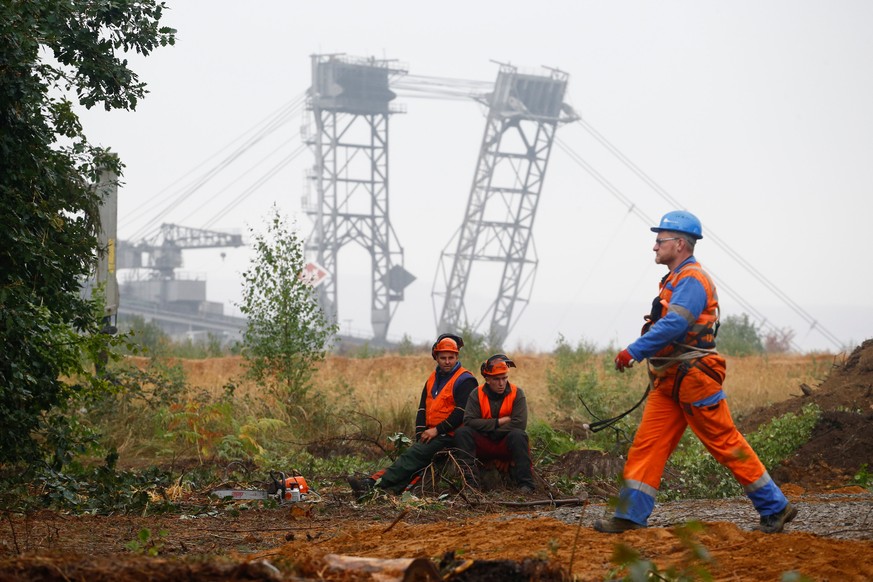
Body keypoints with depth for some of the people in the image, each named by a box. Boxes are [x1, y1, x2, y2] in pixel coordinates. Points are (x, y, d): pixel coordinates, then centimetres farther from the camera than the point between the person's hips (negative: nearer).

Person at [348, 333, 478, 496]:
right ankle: (393, 489, -39)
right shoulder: (433, 379, 18)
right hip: (432, 434, 8)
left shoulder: (464, 380, -7)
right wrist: (421, 434, 1)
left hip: (450, 436, -8)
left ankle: (375, 483, -34)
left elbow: (461, 413, -16)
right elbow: (423, 409, 17)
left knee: (414, 455, -23)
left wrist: (437, 430, -16)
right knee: (412, 456, -19)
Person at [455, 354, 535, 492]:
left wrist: (491, 432, -14)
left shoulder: (517, 394, -5)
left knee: (518, 435, -33)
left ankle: (525, 484, -33)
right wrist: (499, 422, -18)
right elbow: (469, 421, -15)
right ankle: (471, 480, -32)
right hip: (483, 447, 1)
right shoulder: (477, 395, -2)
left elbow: (519, 424, -17)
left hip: (506, 446, -1)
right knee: (462, 433, -23)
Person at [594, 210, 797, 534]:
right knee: (647, 444, 2)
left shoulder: (692, 280, -14)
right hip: (669, 382, 10)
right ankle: (630, 516, 1)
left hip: (694, 379, -10)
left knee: (726, 444, -4)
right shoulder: (676, 280, 18)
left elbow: (674, 325, -26)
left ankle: (775, 508, 3)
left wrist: (633, 351, -26)